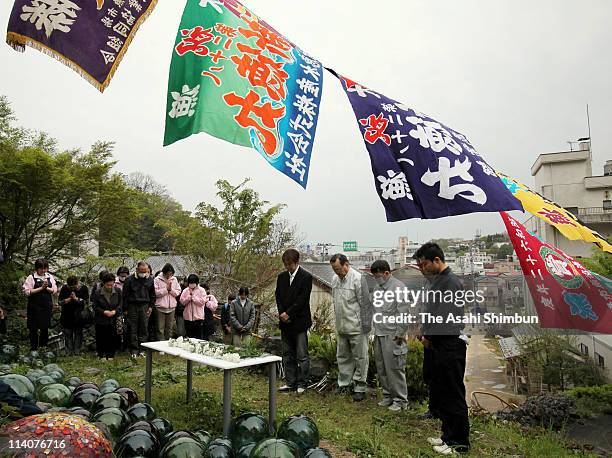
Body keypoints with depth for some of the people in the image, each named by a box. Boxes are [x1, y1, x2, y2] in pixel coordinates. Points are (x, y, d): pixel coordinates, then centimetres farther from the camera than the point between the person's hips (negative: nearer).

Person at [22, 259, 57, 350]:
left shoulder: (50, 277, 7)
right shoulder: (31, 277, -5)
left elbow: (55, 290, 4)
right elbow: (27, 291, -13)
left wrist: (46, 288, -14)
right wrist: (41, 288, -15)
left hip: (47, 305, 3)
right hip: (34, 306, -3)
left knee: (45, 326, 8)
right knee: (34, 327, 4)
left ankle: (43, 345, 21)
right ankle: (34, 347, 16)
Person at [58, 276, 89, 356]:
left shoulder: (83, 288, -5)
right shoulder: (64, 288, -1)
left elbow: (86, 301, -7)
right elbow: (60, 302, -2)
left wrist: (76, 298, -19)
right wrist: (69, 299, -18)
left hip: (79, 316, -1)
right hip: (67, 316, 1)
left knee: (78, 333, 4)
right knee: (68, 334, 4)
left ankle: (77, 352, 11)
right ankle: (68, 352, 11)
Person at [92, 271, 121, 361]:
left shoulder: (118, 291, -3)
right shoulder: (98, 293, -7)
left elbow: (120, 303, 3)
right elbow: (95, 306, -1)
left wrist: (115, 311, -14)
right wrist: (104, 312, -16)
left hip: (113, 319, 1)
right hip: (101, 320, -1)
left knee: (112, 337, 3)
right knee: (101, 337, 5)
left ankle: (110, 355, 16)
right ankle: (101, 354, 21)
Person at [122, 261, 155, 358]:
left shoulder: (150, 280, 4)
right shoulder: (130, 280, -5)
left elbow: (152, 295, 14)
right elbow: (125, 295, -1)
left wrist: (151, 306, 7)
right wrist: (125, 309, -3)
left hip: (144, 306, 2)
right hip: (133, 306, -2)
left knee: (143, 328, 4)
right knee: (133, 328, 1)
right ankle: (134, 349, 9)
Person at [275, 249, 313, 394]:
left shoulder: (306, 277, -8)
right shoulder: (281, 277, 10)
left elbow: (302, 299, -13)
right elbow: (278, 296, 9)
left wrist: (288, 314, -13)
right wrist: (282, 314, -5)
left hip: (299, 322, -6)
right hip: (285, 322, 6)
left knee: (302, 355, 0)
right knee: (288, 354, 12)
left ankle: (302, 384, 11)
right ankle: (290, 382, 22)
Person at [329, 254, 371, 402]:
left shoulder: (358, 279, -16)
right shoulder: (335, 279, 7)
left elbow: (365, 304, -15)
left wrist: (366, 326, -13)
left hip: (356, 327, -7)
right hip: (341, 327, 7)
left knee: (360, 357, 3)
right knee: (342, 356, 16)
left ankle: (360, 388, 14)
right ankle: (344, 383, 29)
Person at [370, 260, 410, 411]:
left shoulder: (399, 288, -12)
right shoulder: (377, 288, 12)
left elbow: (404, 313, -15)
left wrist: (400, 334, -15)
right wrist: (374, 328, 14)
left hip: (392, 336, -8)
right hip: (379, 335, 8)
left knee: (394, 368, -1)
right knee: (381, 369, 14)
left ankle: (400, 400, 12)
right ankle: (388, 395, 29)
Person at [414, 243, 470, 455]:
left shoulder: (451, 282, -17)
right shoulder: (436, 280, 14)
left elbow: (445, 316, -21)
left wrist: (428, 335, -8)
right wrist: (425, 332, 6)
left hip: (450, 344, -10)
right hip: (438, 344, 10)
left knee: (453, 395, 1)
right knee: (438, 394, 17)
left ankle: (459, 442, 14)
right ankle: (448, 435, 30)